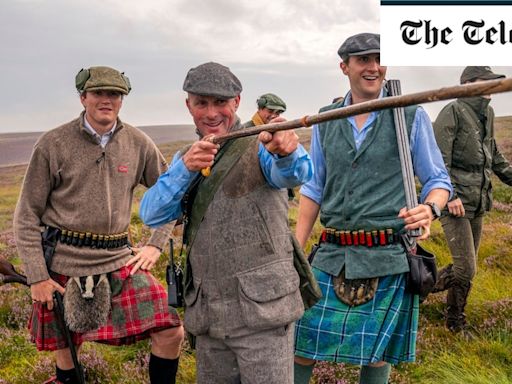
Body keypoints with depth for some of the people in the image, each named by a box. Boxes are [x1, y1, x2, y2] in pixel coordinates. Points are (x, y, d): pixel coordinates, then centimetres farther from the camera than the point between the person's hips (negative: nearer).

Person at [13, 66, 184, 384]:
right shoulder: (53, 144, -5)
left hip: (119, 261, 1)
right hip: (62, 265, -1)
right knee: (65, 348, 14)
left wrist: (156, 244, 0)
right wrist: (37, 275, -7)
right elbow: (27, 215, -3)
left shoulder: (138, 143, 0)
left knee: (171, 332, -7)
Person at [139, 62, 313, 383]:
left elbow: (295, 174, -25)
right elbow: (152, 215, -1)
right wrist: (185, 168, -18)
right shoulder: (186, 158, 11)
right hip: (207, 313, 5)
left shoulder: (260, 146, -4)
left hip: (262, 307, -5)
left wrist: (287, 150, -49)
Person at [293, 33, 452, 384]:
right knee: (303, 342, 7)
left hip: (388, 259, -2)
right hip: (332, 256, 3)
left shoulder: (411, 116, -2)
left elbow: (438, 180, 3)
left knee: (377, 351, 12)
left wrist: (430, 209, -21)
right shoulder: (325, 121, 6)